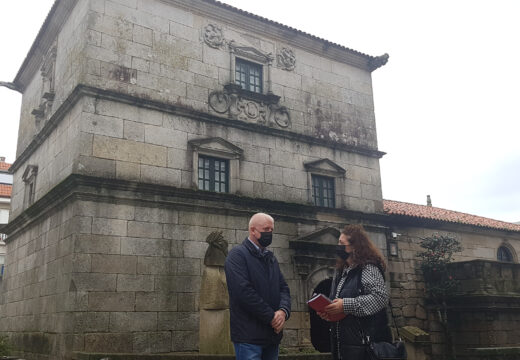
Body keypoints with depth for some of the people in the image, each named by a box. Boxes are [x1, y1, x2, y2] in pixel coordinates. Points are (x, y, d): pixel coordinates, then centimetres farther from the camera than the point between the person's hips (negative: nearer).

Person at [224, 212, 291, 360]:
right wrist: (271, 316, -15)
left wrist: (283, 310, -9)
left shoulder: (271, 258, 18)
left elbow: (284, 288, 12)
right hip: (249, 336, -7)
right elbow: (244, 290, -18)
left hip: (272, 335, 7)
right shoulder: (237, 254, -7)